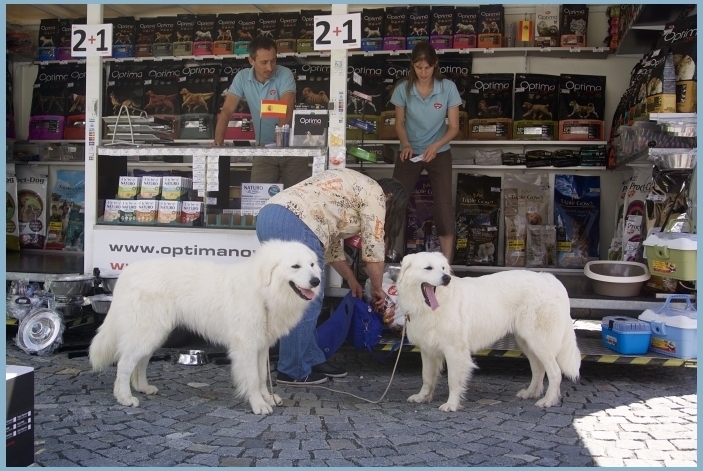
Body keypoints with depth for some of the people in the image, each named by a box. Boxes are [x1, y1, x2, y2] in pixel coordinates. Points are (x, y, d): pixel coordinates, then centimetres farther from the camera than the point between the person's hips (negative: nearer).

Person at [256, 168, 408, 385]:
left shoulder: (350, 188, 32)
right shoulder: (374, 194, 7)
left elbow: (331, 240, 35)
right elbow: (373, 249, 6)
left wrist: (352, 281, 41)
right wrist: (377, 288, 21)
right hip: (293, 224, -10)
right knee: (306, 301, -1)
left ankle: (313, 360, 23)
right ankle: (293, 371, 8)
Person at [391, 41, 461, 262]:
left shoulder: (448, 87, -13)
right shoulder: (403, 88, -10)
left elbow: (454, 127, -9)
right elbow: (399, 123, 1)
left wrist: (436, 146, -26)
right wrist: (405, 144, -18)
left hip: (439, 153, -1)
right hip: (409, 152, 1)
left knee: (444, 207, -4)